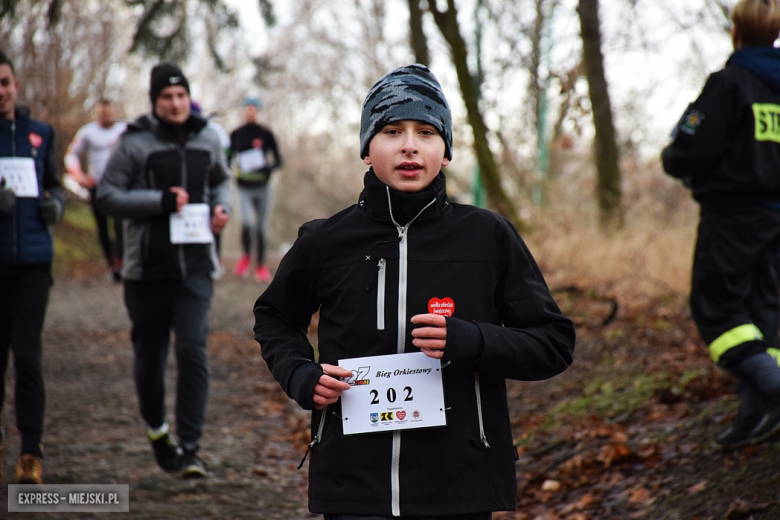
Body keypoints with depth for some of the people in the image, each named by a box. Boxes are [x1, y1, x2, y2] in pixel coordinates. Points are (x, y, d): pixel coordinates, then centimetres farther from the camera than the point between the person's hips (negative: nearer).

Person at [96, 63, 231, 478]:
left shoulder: (207, 140, 8)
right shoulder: (134, 143, -4)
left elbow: (221, 180, 25)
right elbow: (107, 197, -8)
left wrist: (221, 207, 4)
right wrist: (161, 201, -16)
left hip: (195, 266, 1)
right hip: (147, 268, -1)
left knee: (193, 351, -12)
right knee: (149, 355, 9)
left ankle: (189, 448, -11)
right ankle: (156, 427, 35)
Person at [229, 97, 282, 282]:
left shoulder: (266, 133, 1)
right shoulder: (236, 134, 4)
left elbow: (278, 160, 3)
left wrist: (270, 167, -17)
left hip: (263, 187, 0)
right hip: (244, 187, 0)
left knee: (261, 228, 5)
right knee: (247, 223, -19)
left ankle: (261, 266, 20)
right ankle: (246, 256, 8)